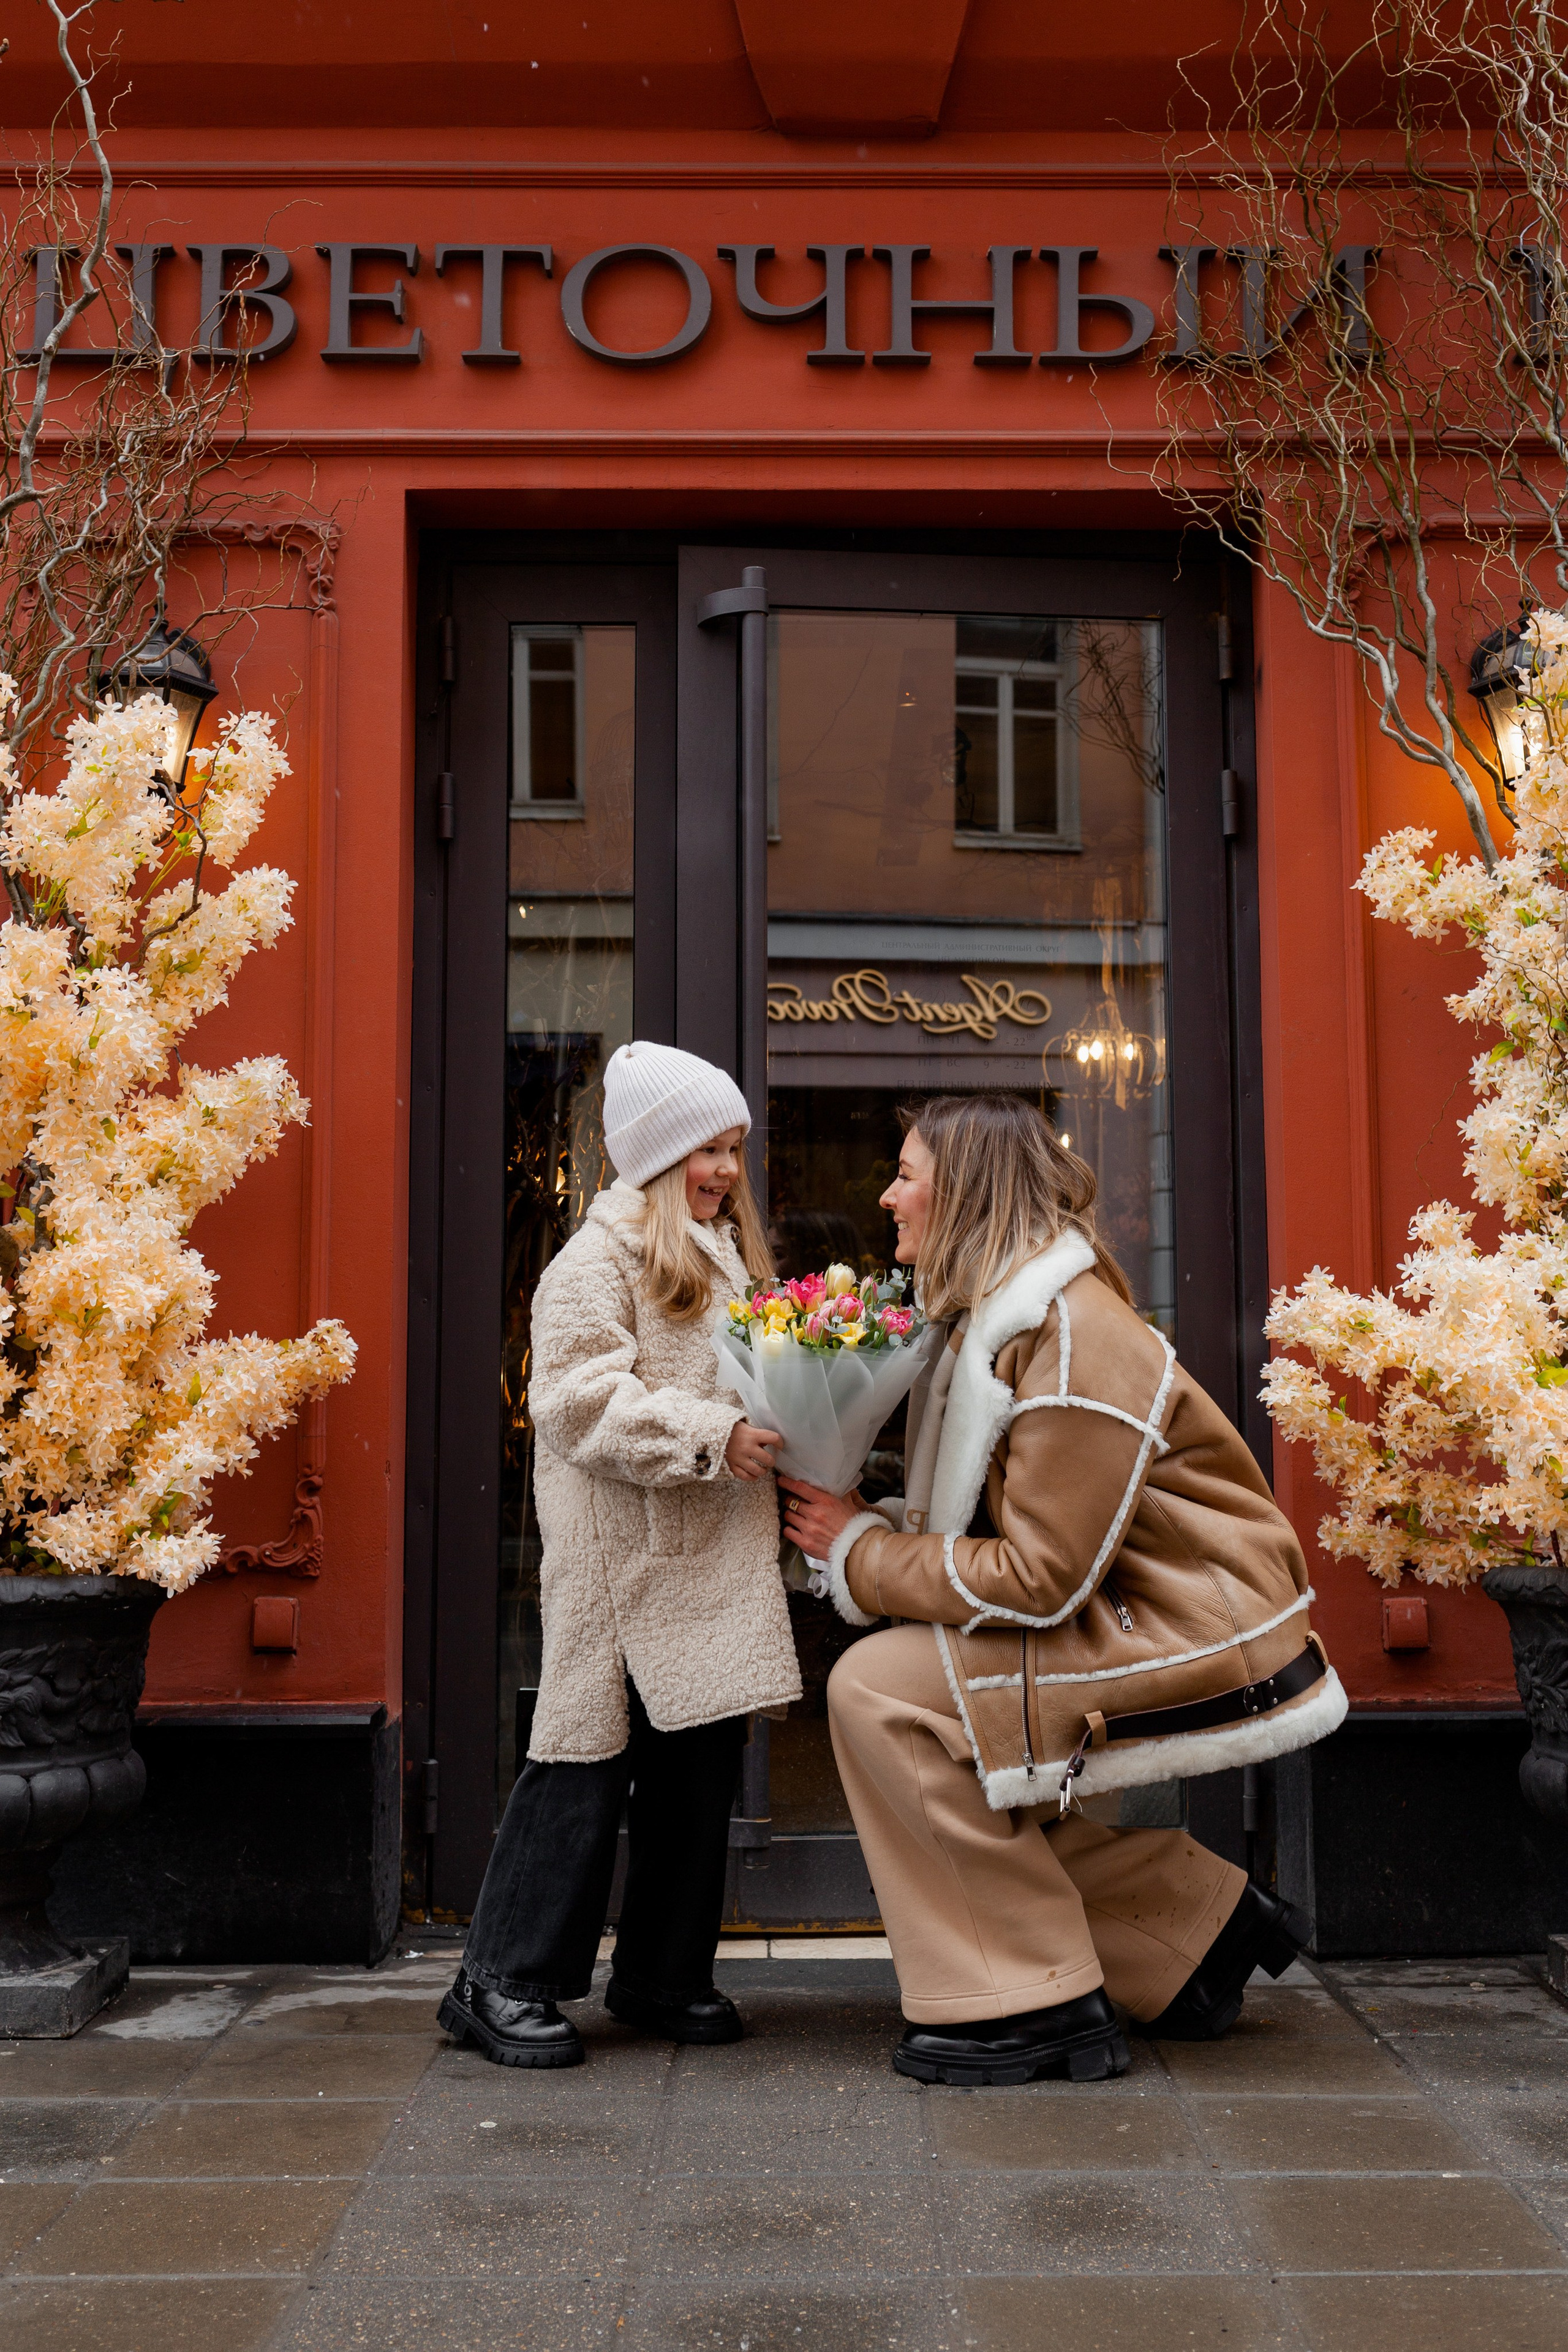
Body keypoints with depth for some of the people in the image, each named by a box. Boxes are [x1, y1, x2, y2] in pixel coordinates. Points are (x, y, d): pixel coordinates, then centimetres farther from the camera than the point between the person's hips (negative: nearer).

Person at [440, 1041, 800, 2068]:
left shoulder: (732, 1258, 19)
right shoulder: (600, 1261, -7)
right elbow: (582, 1402, -17)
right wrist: (713, 1435, -22)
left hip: (718, 1562, 8)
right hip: (625, 1562, -8)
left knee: (702, 1762, 11)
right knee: (592, 1761, -4)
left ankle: (666, 1975, 25)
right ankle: (504, 1982, 8)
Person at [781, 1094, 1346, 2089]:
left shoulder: (1072, 1339, -22)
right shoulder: (1003, 1319, 9)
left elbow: (1042, 1580, -24)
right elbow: (992, 1531, 10)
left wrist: (863, 1552, -14)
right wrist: (875, 1526, -6)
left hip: (1203, 1645, -10)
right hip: (1134, 1627, 10)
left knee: (882, 1690, -17)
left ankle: (1030, 2005, -7)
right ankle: (1201, 1923, 19)